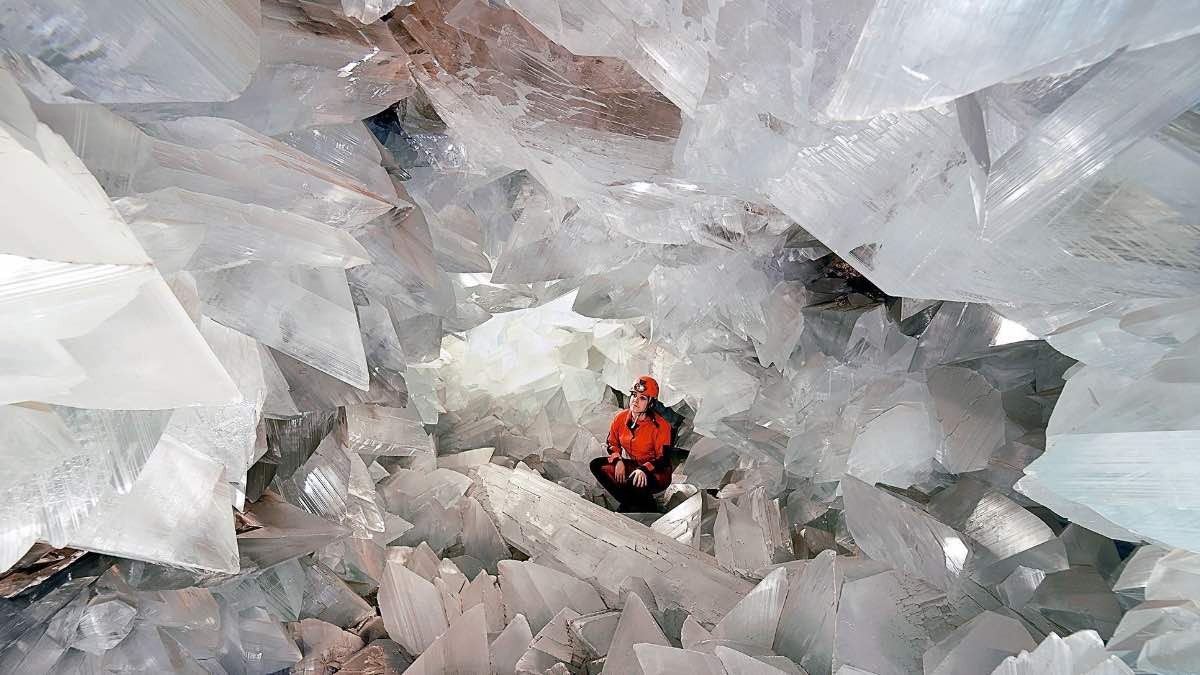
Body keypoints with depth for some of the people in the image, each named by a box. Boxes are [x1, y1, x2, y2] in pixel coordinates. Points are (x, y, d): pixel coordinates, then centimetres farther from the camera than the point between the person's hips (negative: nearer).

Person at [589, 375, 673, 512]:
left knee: (635, 482, -38)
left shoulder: (660, 425, -19)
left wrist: (644, 469, -35)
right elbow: (612, 444, 8)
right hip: (628, 464, 6)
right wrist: (618, 460, -12)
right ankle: (629, 505, -9)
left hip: (655, 472, -6)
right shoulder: (620, 418, -4)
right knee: (597, 465, -15)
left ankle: (648, 508, -2)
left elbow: (663, 458, -18)